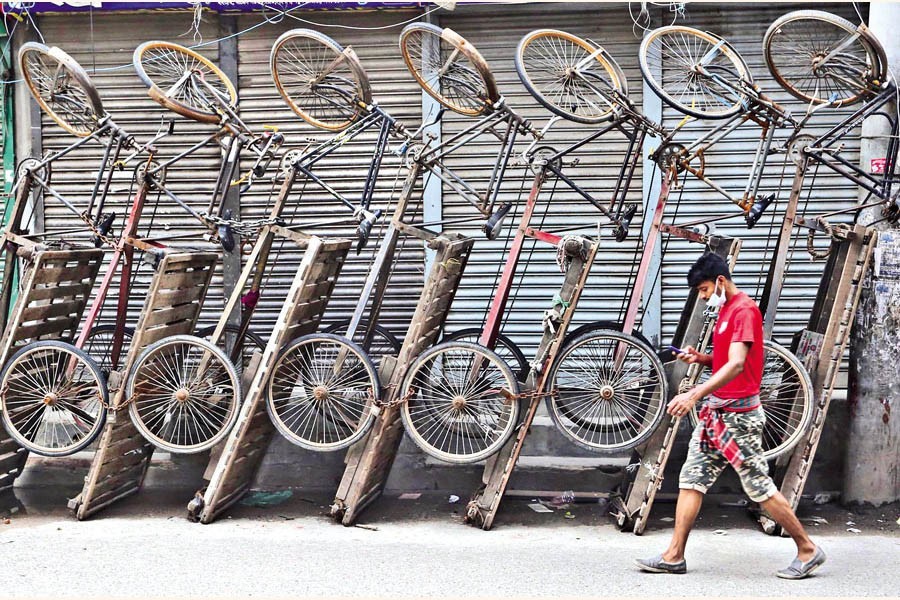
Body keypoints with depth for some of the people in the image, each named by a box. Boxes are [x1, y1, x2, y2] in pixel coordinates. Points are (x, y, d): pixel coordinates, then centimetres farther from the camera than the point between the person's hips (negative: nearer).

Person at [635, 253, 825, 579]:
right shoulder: (726, 309, 15)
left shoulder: (745, 310, -15)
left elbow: (736, 364, -27)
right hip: (716, 411, 10)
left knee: (759, 486, -3)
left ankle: (808, 550, 9)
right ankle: (674, 556, 8)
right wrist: (700, 358, 4)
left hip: (738, 414, -10)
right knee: (691, 480, 5)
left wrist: (694, 394, -35)